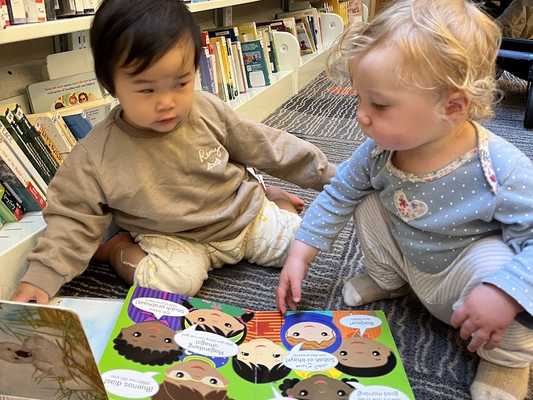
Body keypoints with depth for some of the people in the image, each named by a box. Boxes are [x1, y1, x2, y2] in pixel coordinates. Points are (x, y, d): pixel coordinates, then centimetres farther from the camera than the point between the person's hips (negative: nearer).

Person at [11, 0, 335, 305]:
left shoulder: (207, 111, -14)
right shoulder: (96, 158, -19)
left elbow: (264, 146, -4)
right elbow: (74, 219, -10)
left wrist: (329, 176, 2)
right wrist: (40, 278, -22)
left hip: (243, 215, 3)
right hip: (174, 238, -2)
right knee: (173, 281, -31)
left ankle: (268, 200, 26)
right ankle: (118, 250, 0)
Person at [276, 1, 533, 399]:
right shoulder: (377, 152, -20)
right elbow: (338, 195, -5)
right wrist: (300, 255, -8)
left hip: (463, 279, -4)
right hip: (408, 257, 5)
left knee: (498, 264, -36)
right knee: (368, 205, -10)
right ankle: (387, 280, 18)